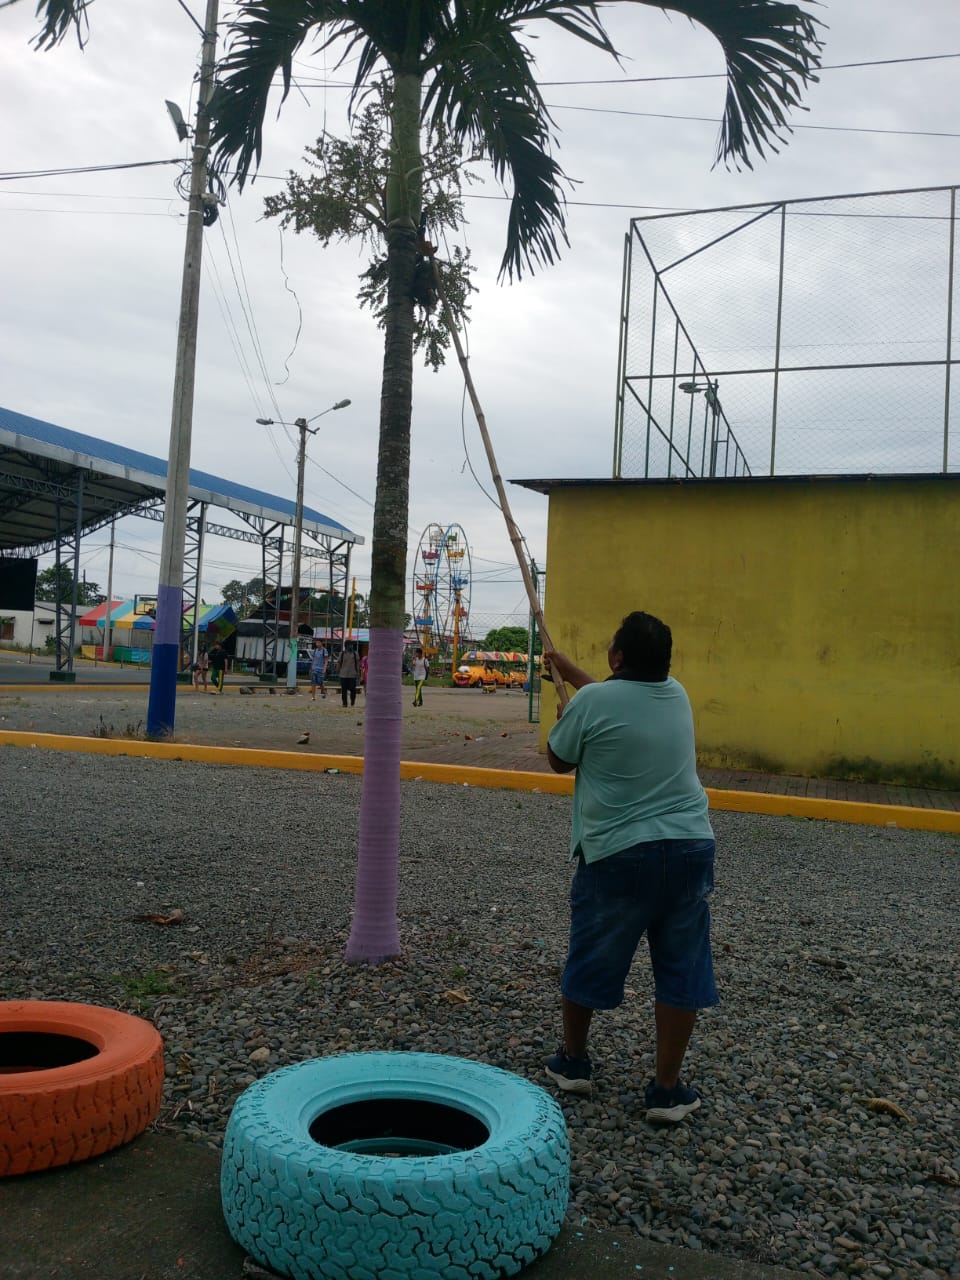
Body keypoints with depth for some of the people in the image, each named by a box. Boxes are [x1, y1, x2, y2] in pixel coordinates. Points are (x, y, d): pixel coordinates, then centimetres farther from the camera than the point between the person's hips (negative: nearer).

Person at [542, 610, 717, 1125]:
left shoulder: (590, 702, -12)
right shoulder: (676, 694, 7)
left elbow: (558, 760, 3)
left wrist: (563, 718, 22)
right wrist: (569, 669, 40)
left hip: (618, 854, -4)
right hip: (690, 847, 4)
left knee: (589, 959, 15)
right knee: (681, 968, 9)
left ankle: (573, 1060, 33)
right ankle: (667, 1088, 15)